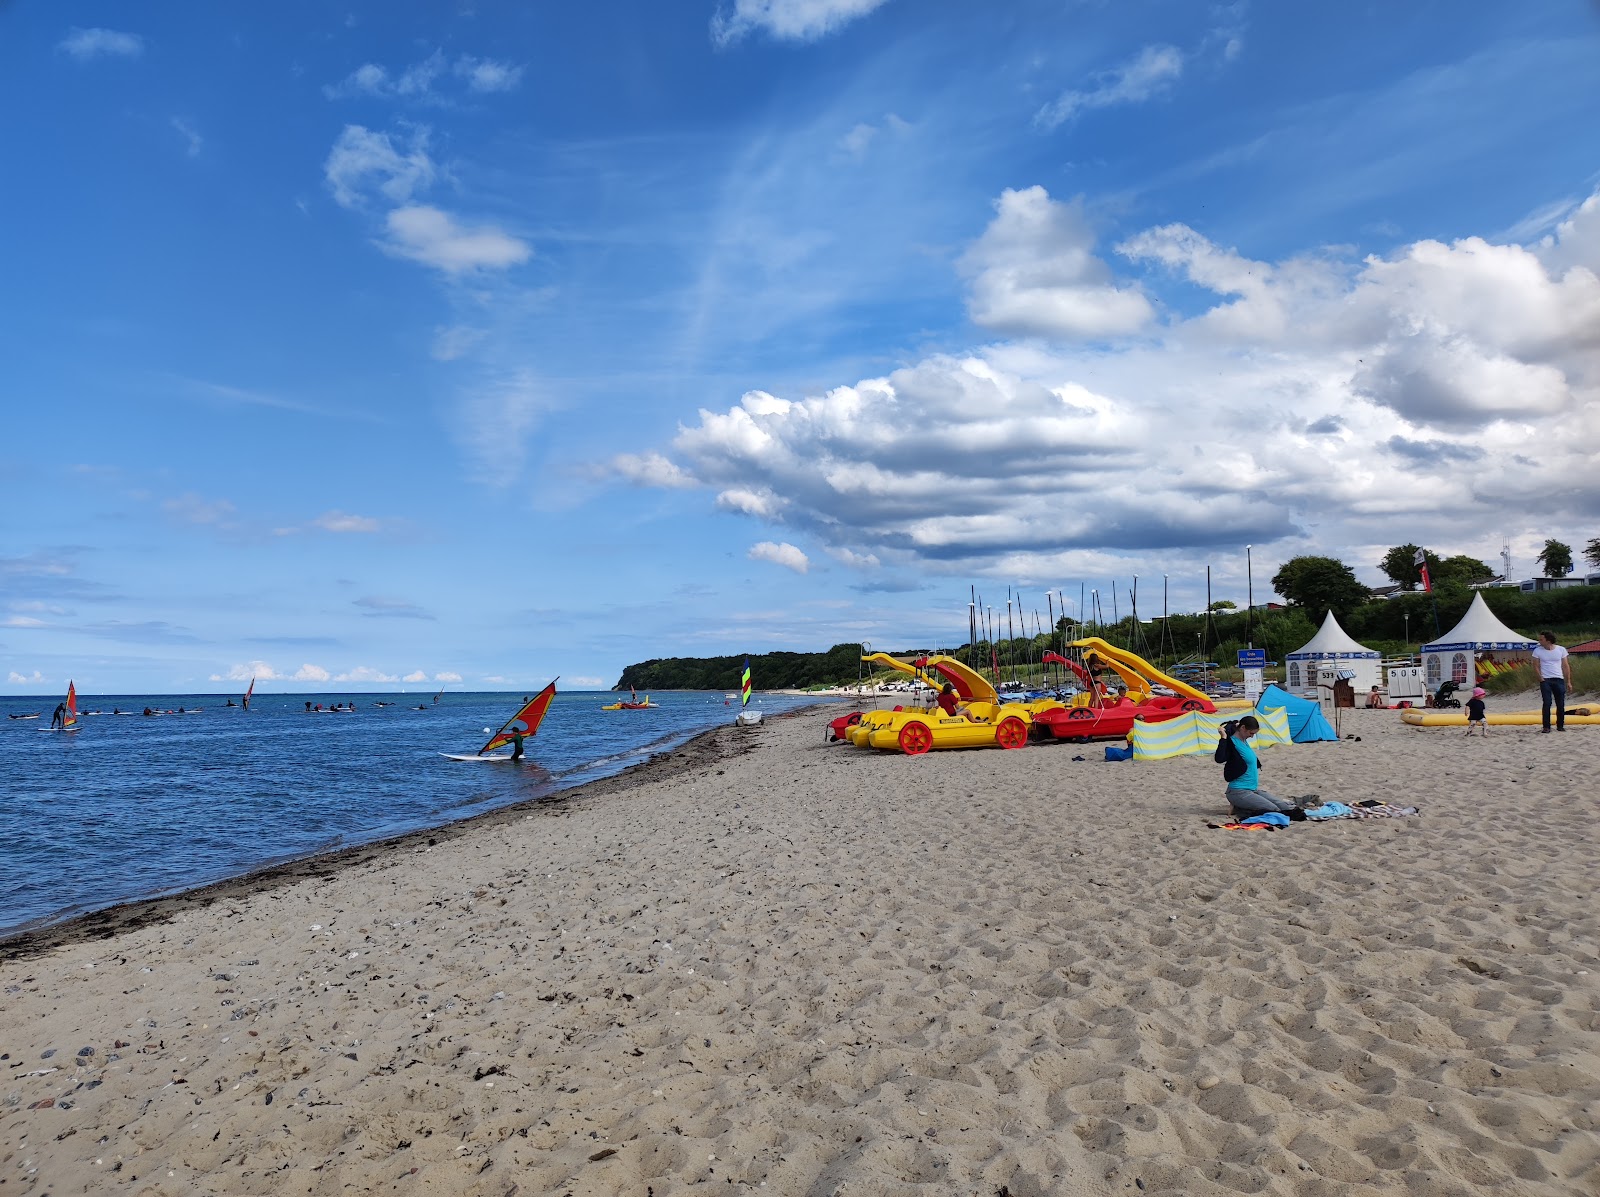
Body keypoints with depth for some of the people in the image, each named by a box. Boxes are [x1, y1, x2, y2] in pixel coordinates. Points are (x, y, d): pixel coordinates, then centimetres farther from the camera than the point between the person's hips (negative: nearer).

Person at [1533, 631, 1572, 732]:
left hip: (1559, 680, 1)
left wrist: (1568, 681, 3)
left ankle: (1560, 725, 16)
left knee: (1561, 704, 3)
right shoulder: (1538, 651, 0)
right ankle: (1546, 726, -4)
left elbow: (1566, 666, 6)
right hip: (1545, 680, -1)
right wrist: (1540, 677, -11)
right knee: (1546, 703, -7)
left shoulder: (1561, 650, 2)